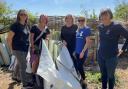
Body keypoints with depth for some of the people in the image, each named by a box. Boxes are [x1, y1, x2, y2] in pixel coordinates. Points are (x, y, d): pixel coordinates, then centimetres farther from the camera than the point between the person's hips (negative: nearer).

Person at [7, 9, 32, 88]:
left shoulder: (27, 26, 5)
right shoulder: (15, 25, -15)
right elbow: (9, 39, -12)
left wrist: (28, 45, 12)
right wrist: (12, 49, -7)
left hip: (25, 49, 7)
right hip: (18, 49, -7)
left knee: (19, 63, 22)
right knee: (23, 65, -1)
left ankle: (15, 76, 44)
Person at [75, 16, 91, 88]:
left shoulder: (87, 29, -10)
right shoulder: (78, 29, 10)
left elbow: (88, 42, -14)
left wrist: (83, 51, -18)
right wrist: (75, 50, 11)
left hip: (82, 52, -6)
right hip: (77, 51, 7)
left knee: (79, 66, -3)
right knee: (79, 66, 13)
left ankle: (84, 81, 14)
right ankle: (82, 79, 28)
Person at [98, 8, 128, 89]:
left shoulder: (116, 26, -16)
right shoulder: (100, 27, 2)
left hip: (111, 57, -5)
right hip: (101, 55, 5)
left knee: (110, 75, 11)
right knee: (103, 74, 19)